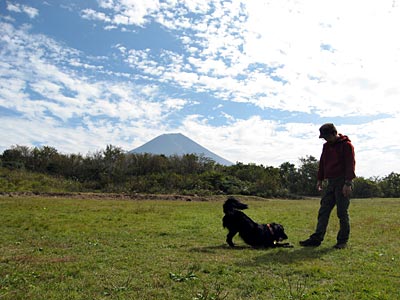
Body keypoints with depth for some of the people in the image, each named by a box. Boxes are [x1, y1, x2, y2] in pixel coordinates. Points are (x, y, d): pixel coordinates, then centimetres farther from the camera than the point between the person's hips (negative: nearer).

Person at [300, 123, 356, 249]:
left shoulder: (346, 145, -6)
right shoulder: (326, 146, 16)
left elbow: (350, 164, -12)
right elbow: (322, 163, 22)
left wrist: (348, 183, -18)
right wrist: (319, 179, 15)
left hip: (342, 182, -7)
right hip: (331, 182, 7)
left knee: (342, 213, -2)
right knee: (323, 211, 3)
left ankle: (343, 241, 9)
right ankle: (317, 238, 3)